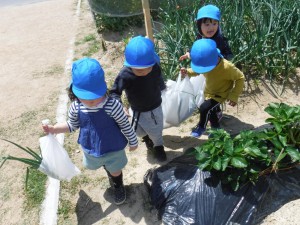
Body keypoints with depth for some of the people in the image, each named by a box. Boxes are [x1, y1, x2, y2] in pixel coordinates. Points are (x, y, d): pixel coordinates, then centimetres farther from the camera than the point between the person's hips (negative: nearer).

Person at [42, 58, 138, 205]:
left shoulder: (112, 105, -34)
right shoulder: (76, 107, -21)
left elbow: (125, 125, -19)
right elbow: (72, 125, 0)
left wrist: (133, 142, -6)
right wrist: (53, 129, -10)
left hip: (113, 149, -3)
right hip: (91, 149, 4)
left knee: (115, 171, 25)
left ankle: (118, 187, 61)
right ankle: (108, 169, 72)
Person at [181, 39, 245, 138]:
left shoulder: (227, 67, -37)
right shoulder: (206, 63, -20)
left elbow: (240, 78, -23)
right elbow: (199, 70, 2)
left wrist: (234, 96, -24)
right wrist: (188, 71, -19)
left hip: (220, 94, -6)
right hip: (208, 91, 7)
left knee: (204, 108, -23)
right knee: (211, 110, 23)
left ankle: (201, 127, 7)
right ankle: (215, 127, 52)